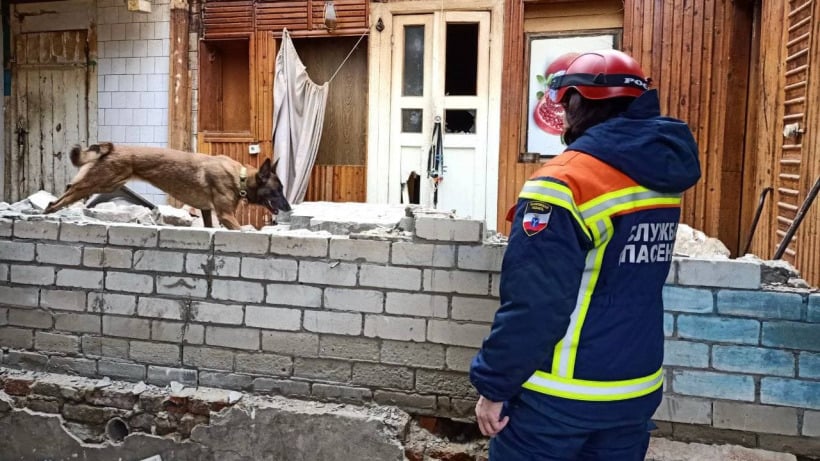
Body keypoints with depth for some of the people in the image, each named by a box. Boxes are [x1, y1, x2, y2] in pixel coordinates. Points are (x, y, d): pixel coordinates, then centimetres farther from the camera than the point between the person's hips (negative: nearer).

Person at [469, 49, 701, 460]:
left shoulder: (563, 183, -21)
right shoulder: (660, 178, 3)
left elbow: (532, 304, -24)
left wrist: (493, 384, -13)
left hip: (558, 396, -7)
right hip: (637, 391, 7)